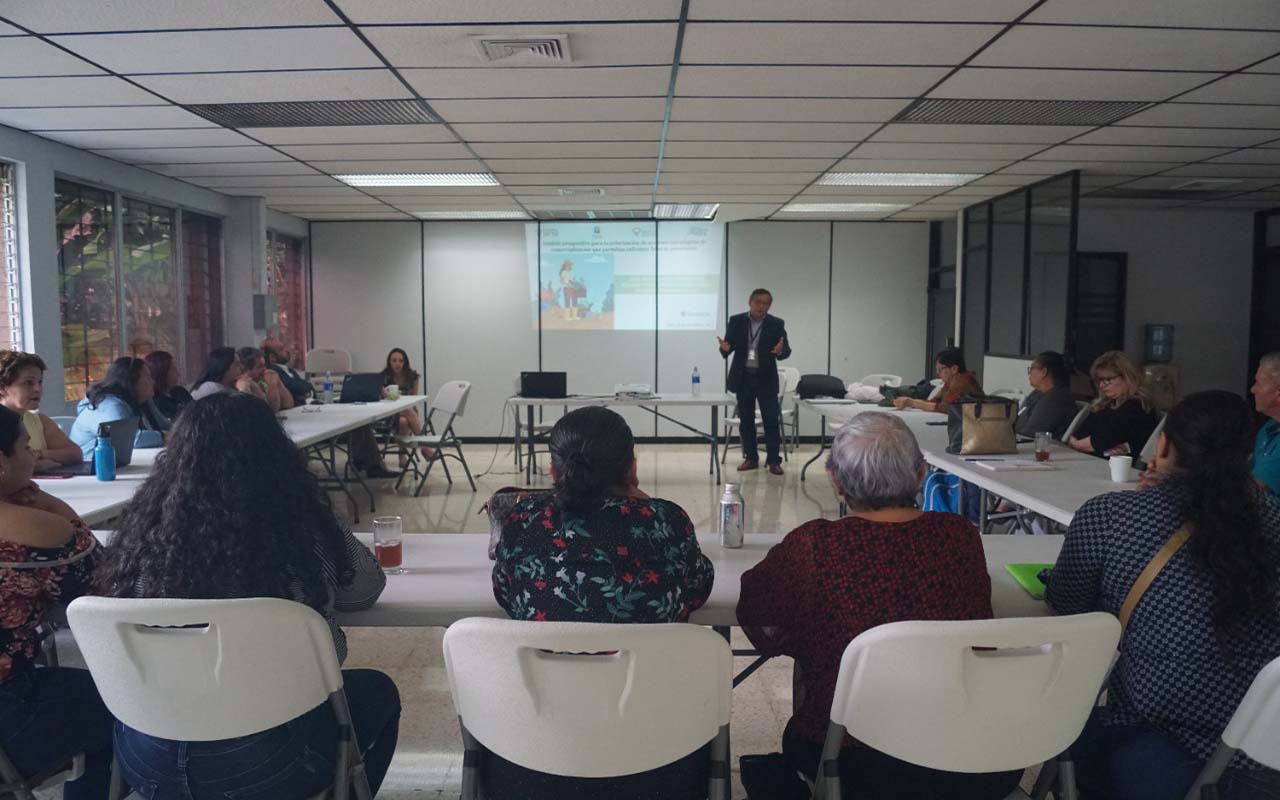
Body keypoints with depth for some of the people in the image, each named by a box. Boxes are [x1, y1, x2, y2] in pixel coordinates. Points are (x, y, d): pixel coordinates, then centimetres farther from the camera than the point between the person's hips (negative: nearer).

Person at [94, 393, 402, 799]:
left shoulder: (145, 527, -9)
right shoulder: (302, 528, -18)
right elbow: (366, 589, 1)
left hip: (148, 755, 4)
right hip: (258, 765, -4)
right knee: (377, 692, 21)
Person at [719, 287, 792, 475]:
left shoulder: (776, 324, -3)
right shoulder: (736, 321, 0)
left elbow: (787, 351, -7)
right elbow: (728, 347, 1)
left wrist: (781, 351, -30)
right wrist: (725, 348, -23)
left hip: (766, 378, -1)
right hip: (743, 377, 2)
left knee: (772, 420, -4)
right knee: (746, 420, 8)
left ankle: (773, 460, 3)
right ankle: (751, 457, 18)